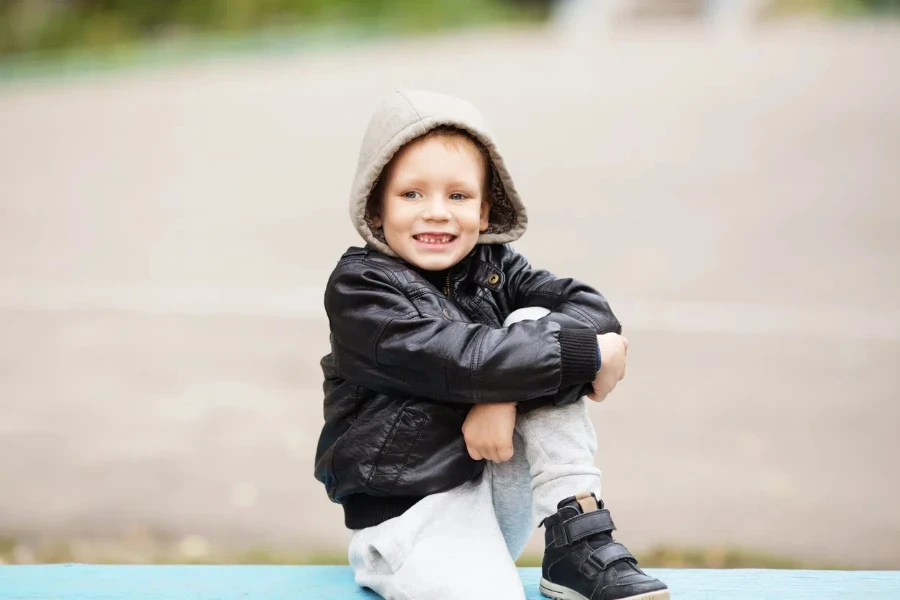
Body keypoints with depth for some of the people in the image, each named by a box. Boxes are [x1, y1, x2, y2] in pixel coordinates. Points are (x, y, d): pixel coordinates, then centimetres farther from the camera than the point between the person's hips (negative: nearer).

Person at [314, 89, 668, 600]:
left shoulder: (494, 267, 7)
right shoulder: (359, 287, -11)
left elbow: (590, 309, -9)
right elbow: (457, 358, -25)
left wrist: (507, 391, -24)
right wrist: (587, 355, -22)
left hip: (505, 492, 7)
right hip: (412, 513, -7)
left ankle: (580, 542, -13)